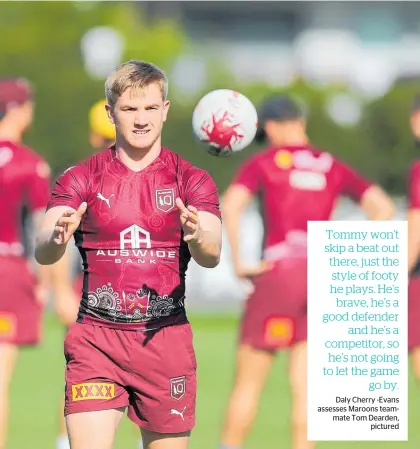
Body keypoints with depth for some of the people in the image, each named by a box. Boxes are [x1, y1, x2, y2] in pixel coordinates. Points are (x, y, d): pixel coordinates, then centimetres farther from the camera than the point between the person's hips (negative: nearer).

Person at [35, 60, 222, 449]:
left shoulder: (192, 181, 4)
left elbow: (211, 256, -10)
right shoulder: (80, 180, 3)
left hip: (166, 338, 1)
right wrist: (57, 237, -33)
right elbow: (43, 253, -9)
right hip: (96, 339, -1)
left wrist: (197, 237, -34)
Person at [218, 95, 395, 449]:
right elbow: (384, 208, 5)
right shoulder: (333, 167, 13)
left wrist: (236, 261, -12)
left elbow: (230, 206, -18)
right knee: (304, 386, 5)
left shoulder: (262, 163, 0)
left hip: (279, 273, -4)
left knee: (247, 383, 4)